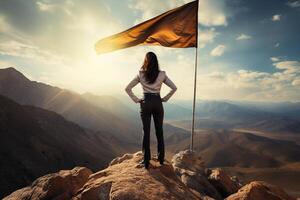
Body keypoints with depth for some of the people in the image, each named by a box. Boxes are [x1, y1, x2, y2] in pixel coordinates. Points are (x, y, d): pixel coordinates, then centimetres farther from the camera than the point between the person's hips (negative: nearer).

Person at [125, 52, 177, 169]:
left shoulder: (141, 75, -1)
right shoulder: (162, 74, 0)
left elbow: (127, 89, 0)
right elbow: (174, 88, 2)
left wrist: (136, 100, 2)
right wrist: (165, 99, 6)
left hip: (145, 103, -1)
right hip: (158, 103, 1)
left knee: (146, 132, 5)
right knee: (159, 131, 12)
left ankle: (146, 161, 13)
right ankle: (161, 158, 24)